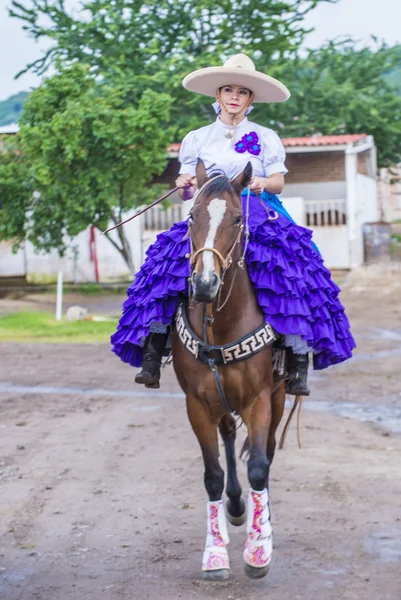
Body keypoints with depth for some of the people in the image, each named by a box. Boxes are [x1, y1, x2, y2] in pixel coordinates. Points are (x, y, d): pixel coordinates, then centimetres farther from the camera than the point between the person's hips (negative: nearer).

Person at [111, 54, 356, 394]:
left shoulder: (265, 137, 13)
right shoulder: (197, 139, 15)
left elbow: (279, 182, 6)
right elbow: (185, 192, 12)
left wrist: (263, 182, -16)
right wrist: (185, 186, -11)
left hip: (258, 214, -1)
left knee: (292, 263, -26)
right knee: (166, 261, -23)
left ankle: (299, 359, -25)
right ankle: (152, 351, -21)